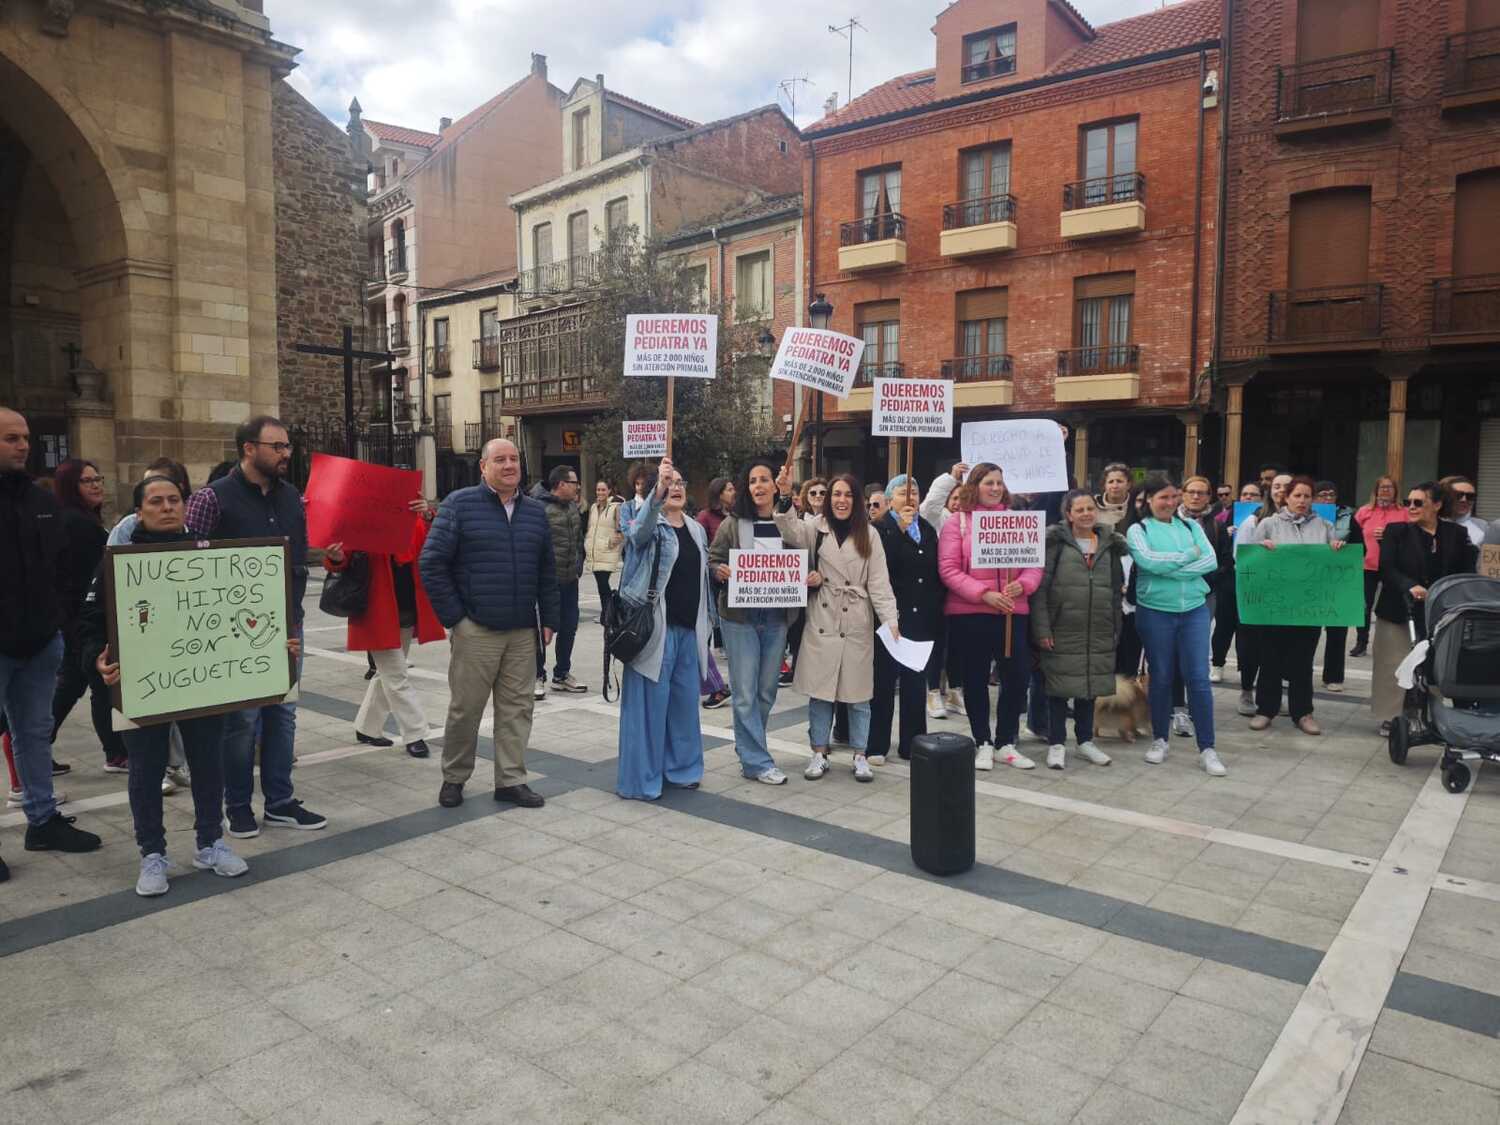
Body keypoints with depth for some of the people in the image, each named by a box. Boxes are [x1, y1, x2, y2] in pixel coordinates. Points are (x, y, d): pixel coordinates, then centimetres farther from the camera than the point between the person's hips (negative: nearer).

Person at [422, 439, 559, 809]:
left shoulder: (535, 511, 11)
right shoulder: (460, 504, -3)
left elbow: (547, 571, 15)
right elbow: (432, 563, -6)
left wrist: (548, 619, 9)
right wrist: (452, 617, -8)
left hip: (523, 632, 4)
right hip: (475, 630, -4)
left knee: (517, 708, 7)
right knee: (465, 708, 4)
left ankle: (511, 780, 18)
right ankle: (453, 778, 22)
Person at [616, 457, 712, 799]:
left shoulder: (697, 530, 13)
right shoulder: (650, 526, -5)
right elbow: (640, 529, -32)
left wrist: (706, 623, 17)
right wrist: (658, 490, -48)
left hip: (689, 630, 6)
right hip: (657, 628, -6)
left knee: (685, 700, 13)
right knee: (650, 702, -2)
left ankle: (680, 767, 28)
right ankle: (641, 778, 9)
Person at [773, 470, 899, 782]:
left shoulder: (869, 535, 3)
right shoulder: (815, 529, 4)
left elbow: (879, 582, 0)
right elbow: (790, 531, -18)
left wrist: (891, 621, -9)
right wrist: (785, 495, -33)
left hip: (857, 623, 0)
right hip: (821, 621, 0)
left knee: (858, 692, 6)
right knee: (819, 690, 6)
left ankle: (860, 756, 19)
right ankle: (818, 753, 19)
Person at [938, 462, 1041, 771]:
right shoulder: (957, 523, -1)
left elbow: (1035, 562, 7)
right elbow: (948, 569, -9)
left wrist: (1023, 584, -13)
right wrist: (983, 593, -17)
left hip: (1013, 612, 3)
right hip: (969, 613, -2)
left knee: (1017, 676, 3)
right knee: (976, 679, 8)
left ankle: (1005, 743, 19)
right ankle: (983, 743, 21)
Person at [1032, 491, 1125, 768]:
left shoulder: (1110, 543, 10)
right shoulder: (1056, 541, -4)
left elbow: (1117, 587, 14)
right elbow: (1040, 586, -9)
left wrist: (1116, 627, 10)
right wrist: (1041, 628, -14)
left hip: (1098, 631, 4)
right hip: (1062, 629, -4)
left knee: (1090, 684, 11)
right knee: (1059, 685, 2)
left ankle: (1085, 740, 25)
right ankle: (1057, 743, 12)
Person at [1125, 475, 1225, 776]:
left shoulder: (1191, 526, 10)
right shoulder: (1138, 529, 0)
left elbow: (1211, 561, -4)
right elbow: (1148, 561, -17)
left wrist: (1168, 568, -14)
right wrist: (1189, 555, -7)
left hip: (1194, 610, 2)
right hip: (1155, 612, -2)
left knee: (1198, 678, -1)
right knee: (1161, 677, 7)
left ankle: (1207, 749, 5)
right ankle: (1160, 740, 22)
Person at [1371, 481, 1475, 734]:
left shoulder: (1457, 534, 5)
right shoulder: (1396, 531, -1)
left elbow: (1467, 573, 4)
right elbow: (1386, 568, -9)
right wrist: (1410, 586, -26)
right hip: (1398, 610, -1)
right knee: (1395, 666, 3)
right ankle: (1391, 717, 14)